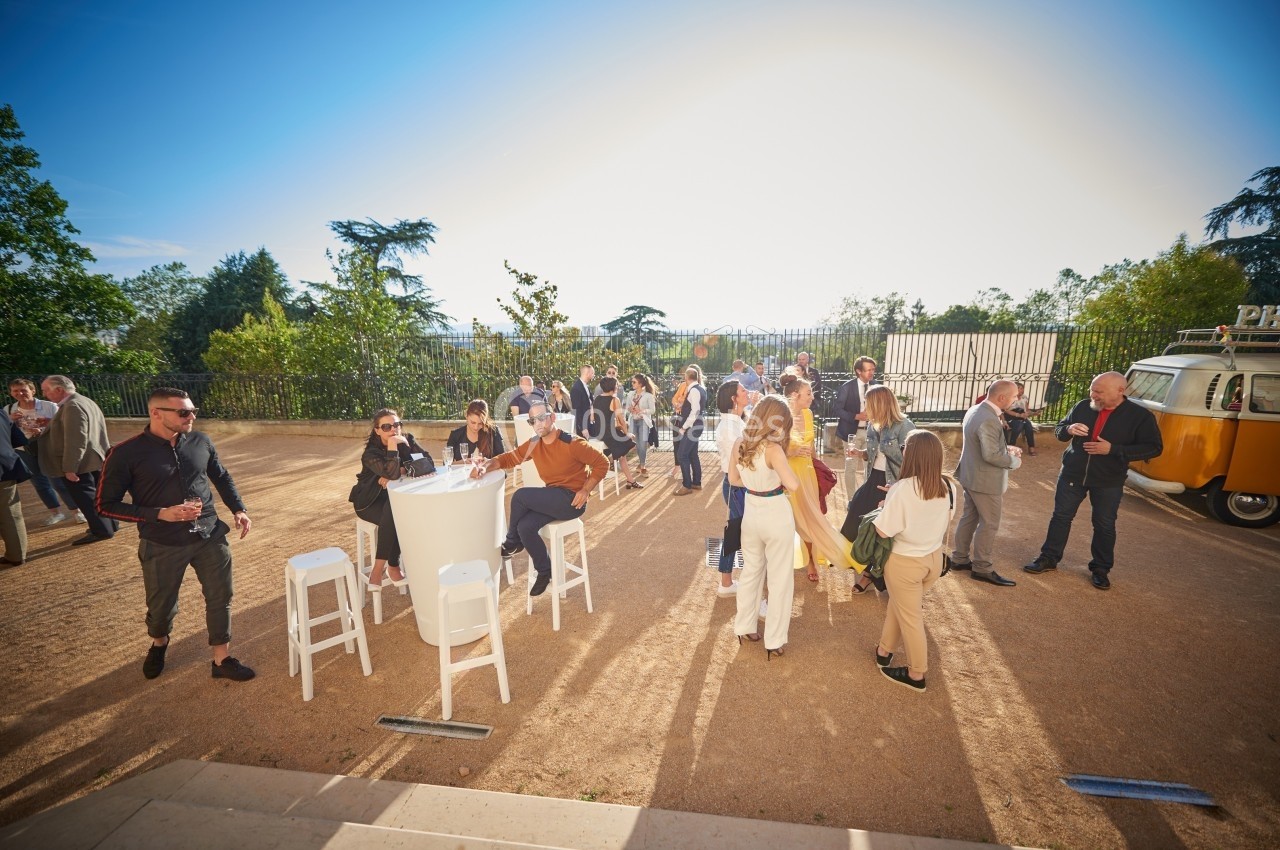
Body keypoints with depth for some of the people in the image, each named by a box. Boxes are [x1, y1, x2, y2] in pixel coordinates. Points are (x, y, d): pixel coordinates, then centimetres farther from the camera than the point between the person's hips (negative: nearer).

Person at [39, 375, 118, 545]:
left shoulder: (73, 406, -21)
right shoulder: (85, 402, 12)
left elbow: (76, 440, -26)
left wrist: (70, 467, -23)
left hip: (81, 464, -10)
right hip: (95, 460, 10)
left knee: (86, 498, -3)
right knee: (97, 496, 18)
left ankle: (102, 531, 2)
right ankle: (110, 524, 27)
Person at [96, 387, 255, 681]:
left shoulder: (200, 442, -2)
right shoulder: (126, 454, -13)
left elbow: (222, 477, 13)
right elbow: (106, 504, -7)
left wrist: (238, 509, 3)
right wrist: (161, 514, -19)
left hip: (210, 536, 3)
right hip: (162, 546, -2)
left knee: (220, 598, 7)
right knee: (161, 606, 16)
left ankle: (222, 659, 24)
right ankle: (158, 643, 50)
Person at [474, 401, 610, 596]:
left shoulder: (572, 443, -15)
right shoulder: (533, 444, 4)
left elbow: (602, 463, -11)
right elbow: (508, 458, 5)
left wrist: (586, 490, -18)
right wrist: (486, 466, -15)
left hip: (572, 501, -6)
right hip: (552, 500, 6)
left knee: (521, 495, -19)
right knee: (525, 527, -19)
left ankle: (512, 543, 8)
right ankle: (545, 571, 4)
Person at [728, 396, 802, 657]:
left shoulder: (739, 444, -4)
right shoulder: (772, 448, -23)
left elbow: (734, 480, 7)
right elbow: (793, 484, -29)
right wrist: (778, 482, -9)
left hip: (751, 514, 6)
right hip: (776, 516, -6)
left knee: (751, 571, 23)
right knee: (779, 579, 10)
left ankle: (744, 627, 37)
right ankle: (774, 641, 22)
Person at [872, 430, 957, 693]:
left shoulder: (903, 488, -28)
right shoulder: (947, 486, -8)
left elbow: (883, 531, -24)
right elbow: (945, 523, 7)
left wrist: (886, 505, -7)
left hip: (906, 562, -6)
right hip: (934, 558, 6)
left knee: (909, 617, 13)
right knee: (898, 605, 24)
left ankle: (916, 674, 30)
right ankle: (885, 651, 42)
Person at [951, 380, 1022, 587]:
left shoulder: (975, 410, 5)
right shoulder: (989, 420, -27)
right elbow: (991, 455, -30)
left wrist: (1007, 448, 5)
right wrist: (1014, 460, -13)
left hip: (970, 476, 10)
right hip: (985, 481, -10)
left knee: (969, 517, 18)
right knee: (989, 524, 4)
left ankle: (960, 558, 29)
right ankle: (982, 568, 15)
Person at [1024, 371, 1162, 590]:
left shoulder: (1140, 415, -11)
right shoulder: (1083, 406, -4)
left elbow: (1154, 448, -11)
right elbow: (1059, 429, 6)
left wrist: (1113, 449, -23)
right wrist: (1069, 429, -19)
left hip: (1108, 482, -2)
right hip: (1072, 474, 2)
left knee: (1104, 525, 10)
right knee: (1061, 517, 9)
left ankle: (1100, 569, 26)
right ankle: (1049, 558, 22)